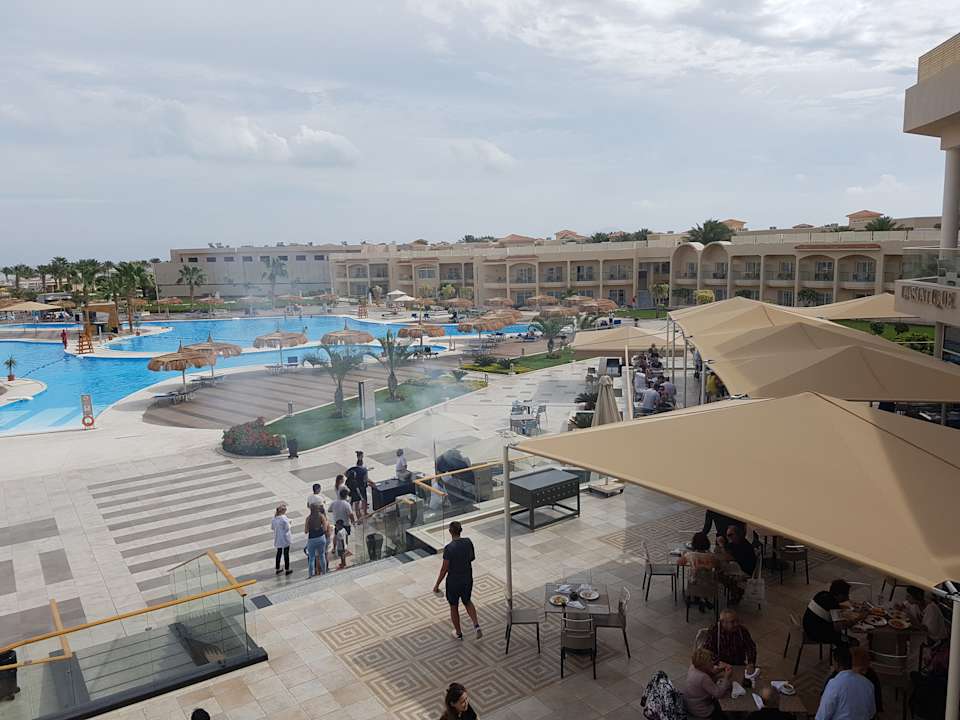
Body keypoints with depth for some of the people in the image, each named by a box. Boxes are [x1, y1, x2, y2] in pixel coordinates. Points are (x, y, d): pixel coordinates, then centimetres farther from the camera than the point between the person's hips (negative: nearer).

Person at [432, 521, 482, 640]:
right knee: (467, 602, 28)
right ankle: (476, 626, 11)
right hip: (467, 579, 4)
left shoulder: (449, 548, -25)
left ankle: (458, 633, 34)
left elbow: (444, 569, -19)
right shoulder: (468, 542, -11)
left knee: (454, 607, 18)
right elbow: (472, 558, 5)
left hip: (453, 581, -4)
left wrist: (437, 585, -7)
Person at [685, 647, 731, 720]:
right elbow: (718, 694, -29)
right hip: (700, 711, -8)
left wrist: (718, 669, -8)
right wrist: (726, 677, -22)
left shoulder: (693, 667, -9)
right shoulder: (703, 678, -35)